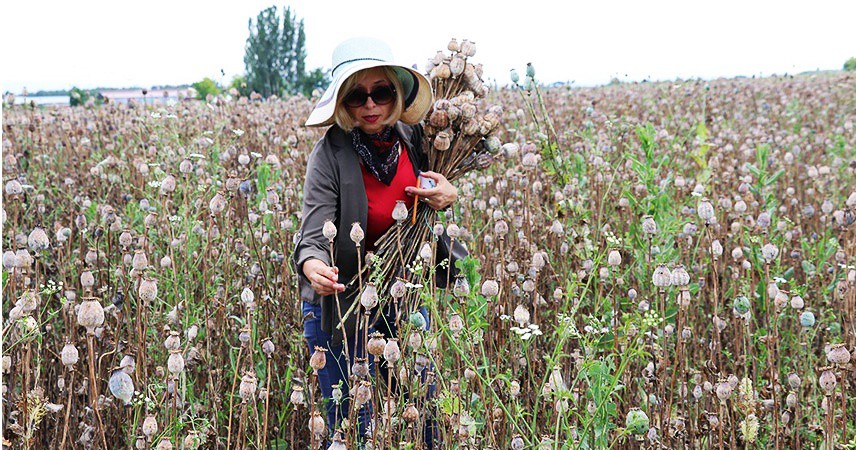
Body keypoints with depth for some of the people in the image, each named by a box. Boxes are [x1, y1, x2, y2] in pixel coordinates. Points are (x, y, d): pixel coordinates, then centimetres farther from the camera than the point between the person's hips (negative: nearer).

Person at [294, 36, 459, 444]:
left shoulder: (412, 136, -6)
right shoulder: (330, 155, -19)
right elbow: (314, 234, -27)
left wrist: (450, 197, -13)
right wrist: (313, 266, -50)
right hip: (342, 303, -4)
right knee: (353, 427, 3)